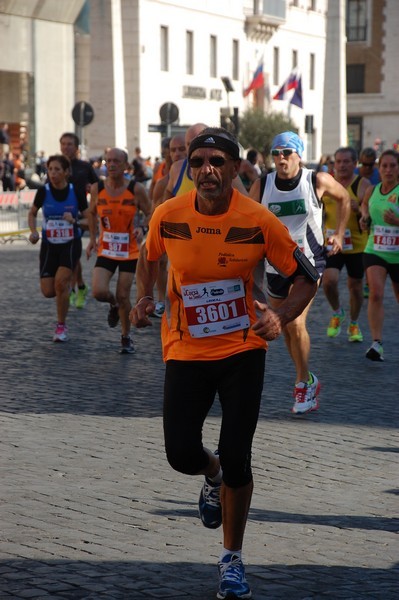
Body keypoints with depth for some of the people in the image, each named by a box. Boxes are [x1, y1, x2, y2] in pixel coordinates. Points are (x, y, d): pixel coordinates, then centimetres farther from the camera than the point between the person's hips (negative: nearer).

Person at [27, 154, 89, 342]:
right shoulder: (44, 191, -7)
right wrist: (33, 231, -7)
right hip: (49, 245, 2)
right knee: (48, 291, -5)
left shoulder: (76, 192, -10)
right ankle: (67, 285, 34)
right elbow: (32, 214, 10)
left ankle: (61, 326, -2)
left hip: (71, 244, -2)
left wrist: (74, 221, -23)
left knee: (60, 282, -21)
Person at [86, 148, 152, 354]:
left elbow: (150, 214, -2)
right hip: (105, 251, 2)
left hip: (129, 252, -2)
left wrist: (142, 229, -22)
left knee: (123, 296, 1)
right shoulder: (97, 188, -5)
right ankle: (113, 305, 22)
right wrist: (92, 239, 6)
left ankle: (126, 338, 23)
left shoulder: (136, 189, -12)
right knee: (99, 292, -15)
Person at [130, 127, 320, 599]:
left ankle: (232, 560, 17)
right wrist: (144, 298, -3)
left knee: (236, 458, -4)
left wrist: (279, 317, -22)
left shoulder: (259, 221, -15)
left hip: (242, 351, -2)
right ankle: (213, 475, 35)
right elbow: (148, 256, 14)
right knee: (182, 455, -5)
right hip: (186, 352, 2)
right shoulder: (168, 215, -9)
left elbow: (306, 278, -5)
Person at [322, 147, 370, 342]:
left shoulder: (363, 185, -5)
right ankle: (337, 313, 13)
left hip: (356, 244, -1)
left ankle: (353, 325, 31)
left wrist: (359, 210, -25)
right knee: (329, 280, -17)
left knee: (355, 285, 10)